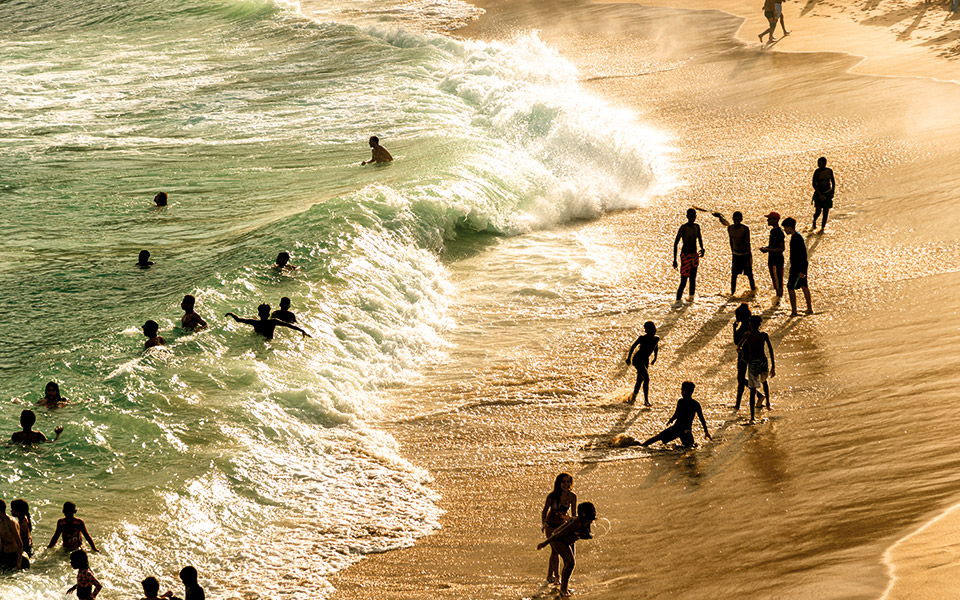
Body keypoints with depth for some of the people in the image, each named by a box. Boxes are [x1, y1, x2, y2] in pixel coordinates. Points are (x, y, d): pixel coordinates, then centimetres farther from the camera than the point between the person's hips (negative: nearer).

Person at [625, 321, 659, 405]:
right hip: (637, 359, -7)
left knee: (640, 380, 16)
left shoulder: (656, 339, -3)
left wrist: (655, 358, 28)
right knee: (646, 378, -19)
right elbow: (633, 346, -6)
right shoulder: (642, 338, -19)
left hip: (645, 361, 7)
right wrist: (628, 358, 1)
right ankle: (646, 401, -17)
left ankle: (633, 397, 38)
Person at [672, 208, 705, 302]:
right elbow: (676, 243, -11)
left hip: (694, 255, 6)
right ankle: (678, 301, -11)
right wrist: (674, 259, -14)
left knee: (693, 279, 10)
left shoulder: (696, 227, 7)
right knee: (683, 280, -12)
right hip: (685, 255, -6)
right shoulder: (683, 228, -12)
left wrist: (702, 248, 2)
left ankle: (691, 299, 20)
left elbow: (700, 239, 23)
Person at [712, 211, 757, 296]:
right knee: (733, 275, -1)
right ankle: (732, 292, 6)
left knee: (749, 275, 2)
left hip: (745, 254, -4)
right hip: (736, 255, 4)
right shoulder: (730, 228, -1)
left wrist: (748, 259, -18)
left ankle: (753, 290, 19)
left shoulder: (745, 229, -14)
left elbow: (748, 243, -15)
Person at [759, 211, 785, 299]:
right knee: (774, 278, 17)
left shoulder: (779, 232, -21)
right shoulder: (772, 230, 9)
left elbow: (782, 248, -23)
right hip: (771, 259, 10)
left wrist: (768, 250, -22)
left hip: (778, 259, -10)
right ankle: (777, 295, 28)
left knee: (778, 279, -1)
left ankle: (779, 296, 7)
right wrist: (766, 248, 3)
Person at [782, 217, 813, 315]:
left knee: (790, 288, -7)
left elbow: (802, 255, -24)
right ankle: (809, 309, 23)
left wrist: (801, 271, -25)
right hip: (800, 267, 10)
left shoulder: (797, 238, -21)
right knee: (804, 286, 16)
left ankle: (794, 311, -4)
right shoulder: (795, 237, 11)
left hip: (798, 268, -10)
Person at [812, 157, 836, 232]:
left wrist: (833, 192, -1)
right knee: (818, 212, -6)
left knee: (826, 212, -1)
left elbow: (833, 182, 10)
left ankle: (822, 228, 8)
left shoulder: (829, 171, -2)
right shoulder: (817, 172, -12)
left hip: (828, 193, 2)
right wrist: (820, 195, -20)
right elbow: (814, 184, -14)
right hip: (819, 193, -2)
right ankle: (814, 221, 27)